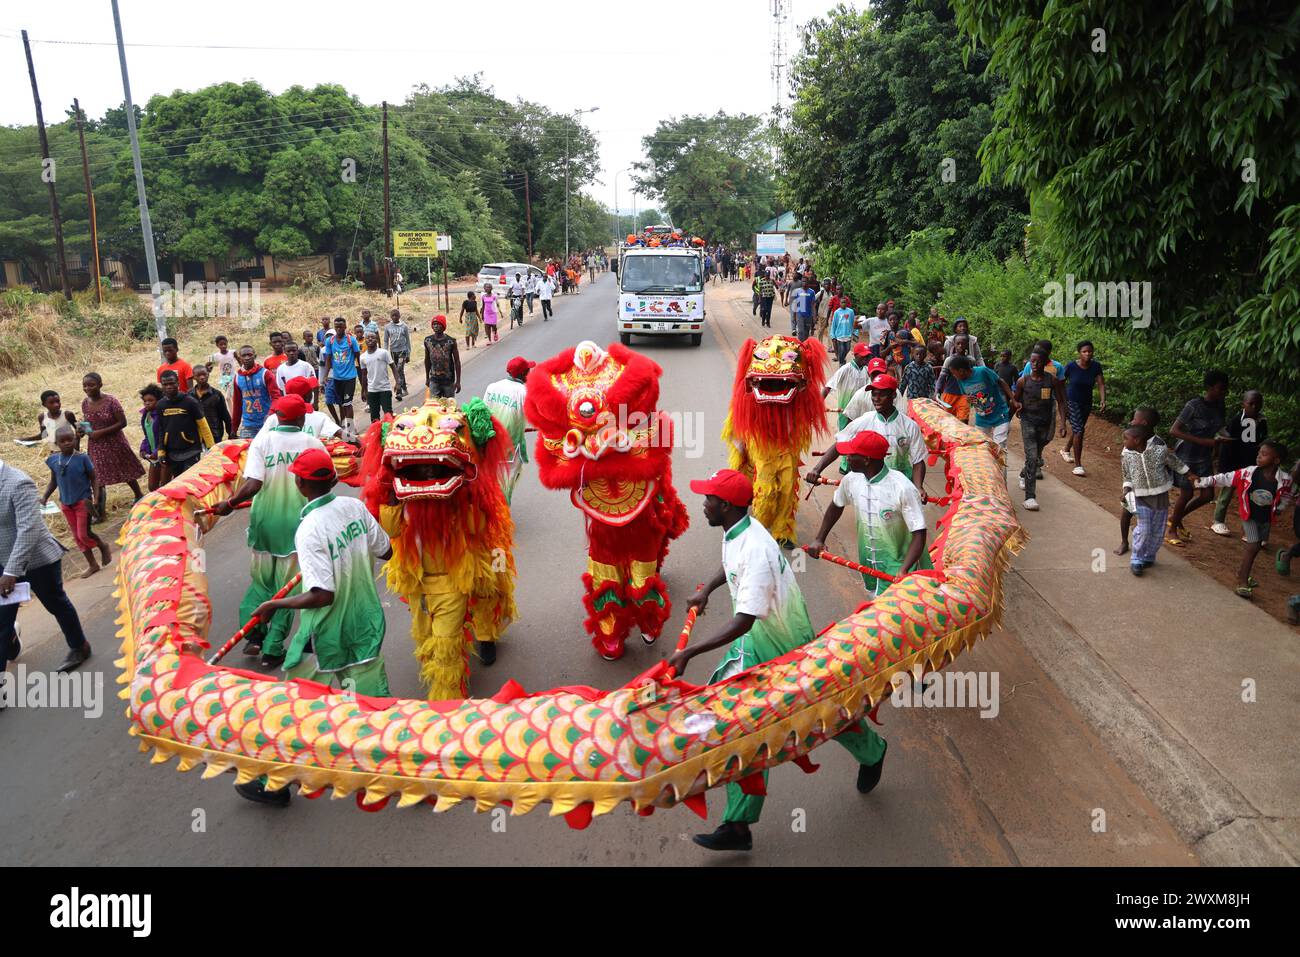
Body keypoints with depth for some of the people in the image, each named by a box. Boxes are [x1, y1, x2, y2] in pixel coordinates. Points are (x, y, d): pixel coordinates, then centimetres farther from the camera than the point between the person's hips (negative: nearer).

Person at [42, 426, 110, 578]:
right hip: (65, 503, 5)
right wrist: (45, 497, -2)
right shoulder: (53, 460, -2)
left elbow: (93, 479, -7)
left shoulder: (82, 458, -13)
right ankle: (92, 564, 21)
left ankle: (103, 546, 25)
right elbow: (53, 482, 10)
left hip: (83, 501, -5)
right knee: (77, 536, 10)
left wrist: (96, 499, -15)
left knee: (84, 534, -7)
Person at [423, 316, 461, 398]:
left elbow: (457, 361, -5)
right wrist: (427, 378, 15)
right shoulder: (428, 340, 0)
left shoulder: (450, 341, -9)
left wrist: (458, 381, -8)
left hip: (448, 380, -2)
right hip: (434, 380, 2)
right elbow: (427, 360, 12)